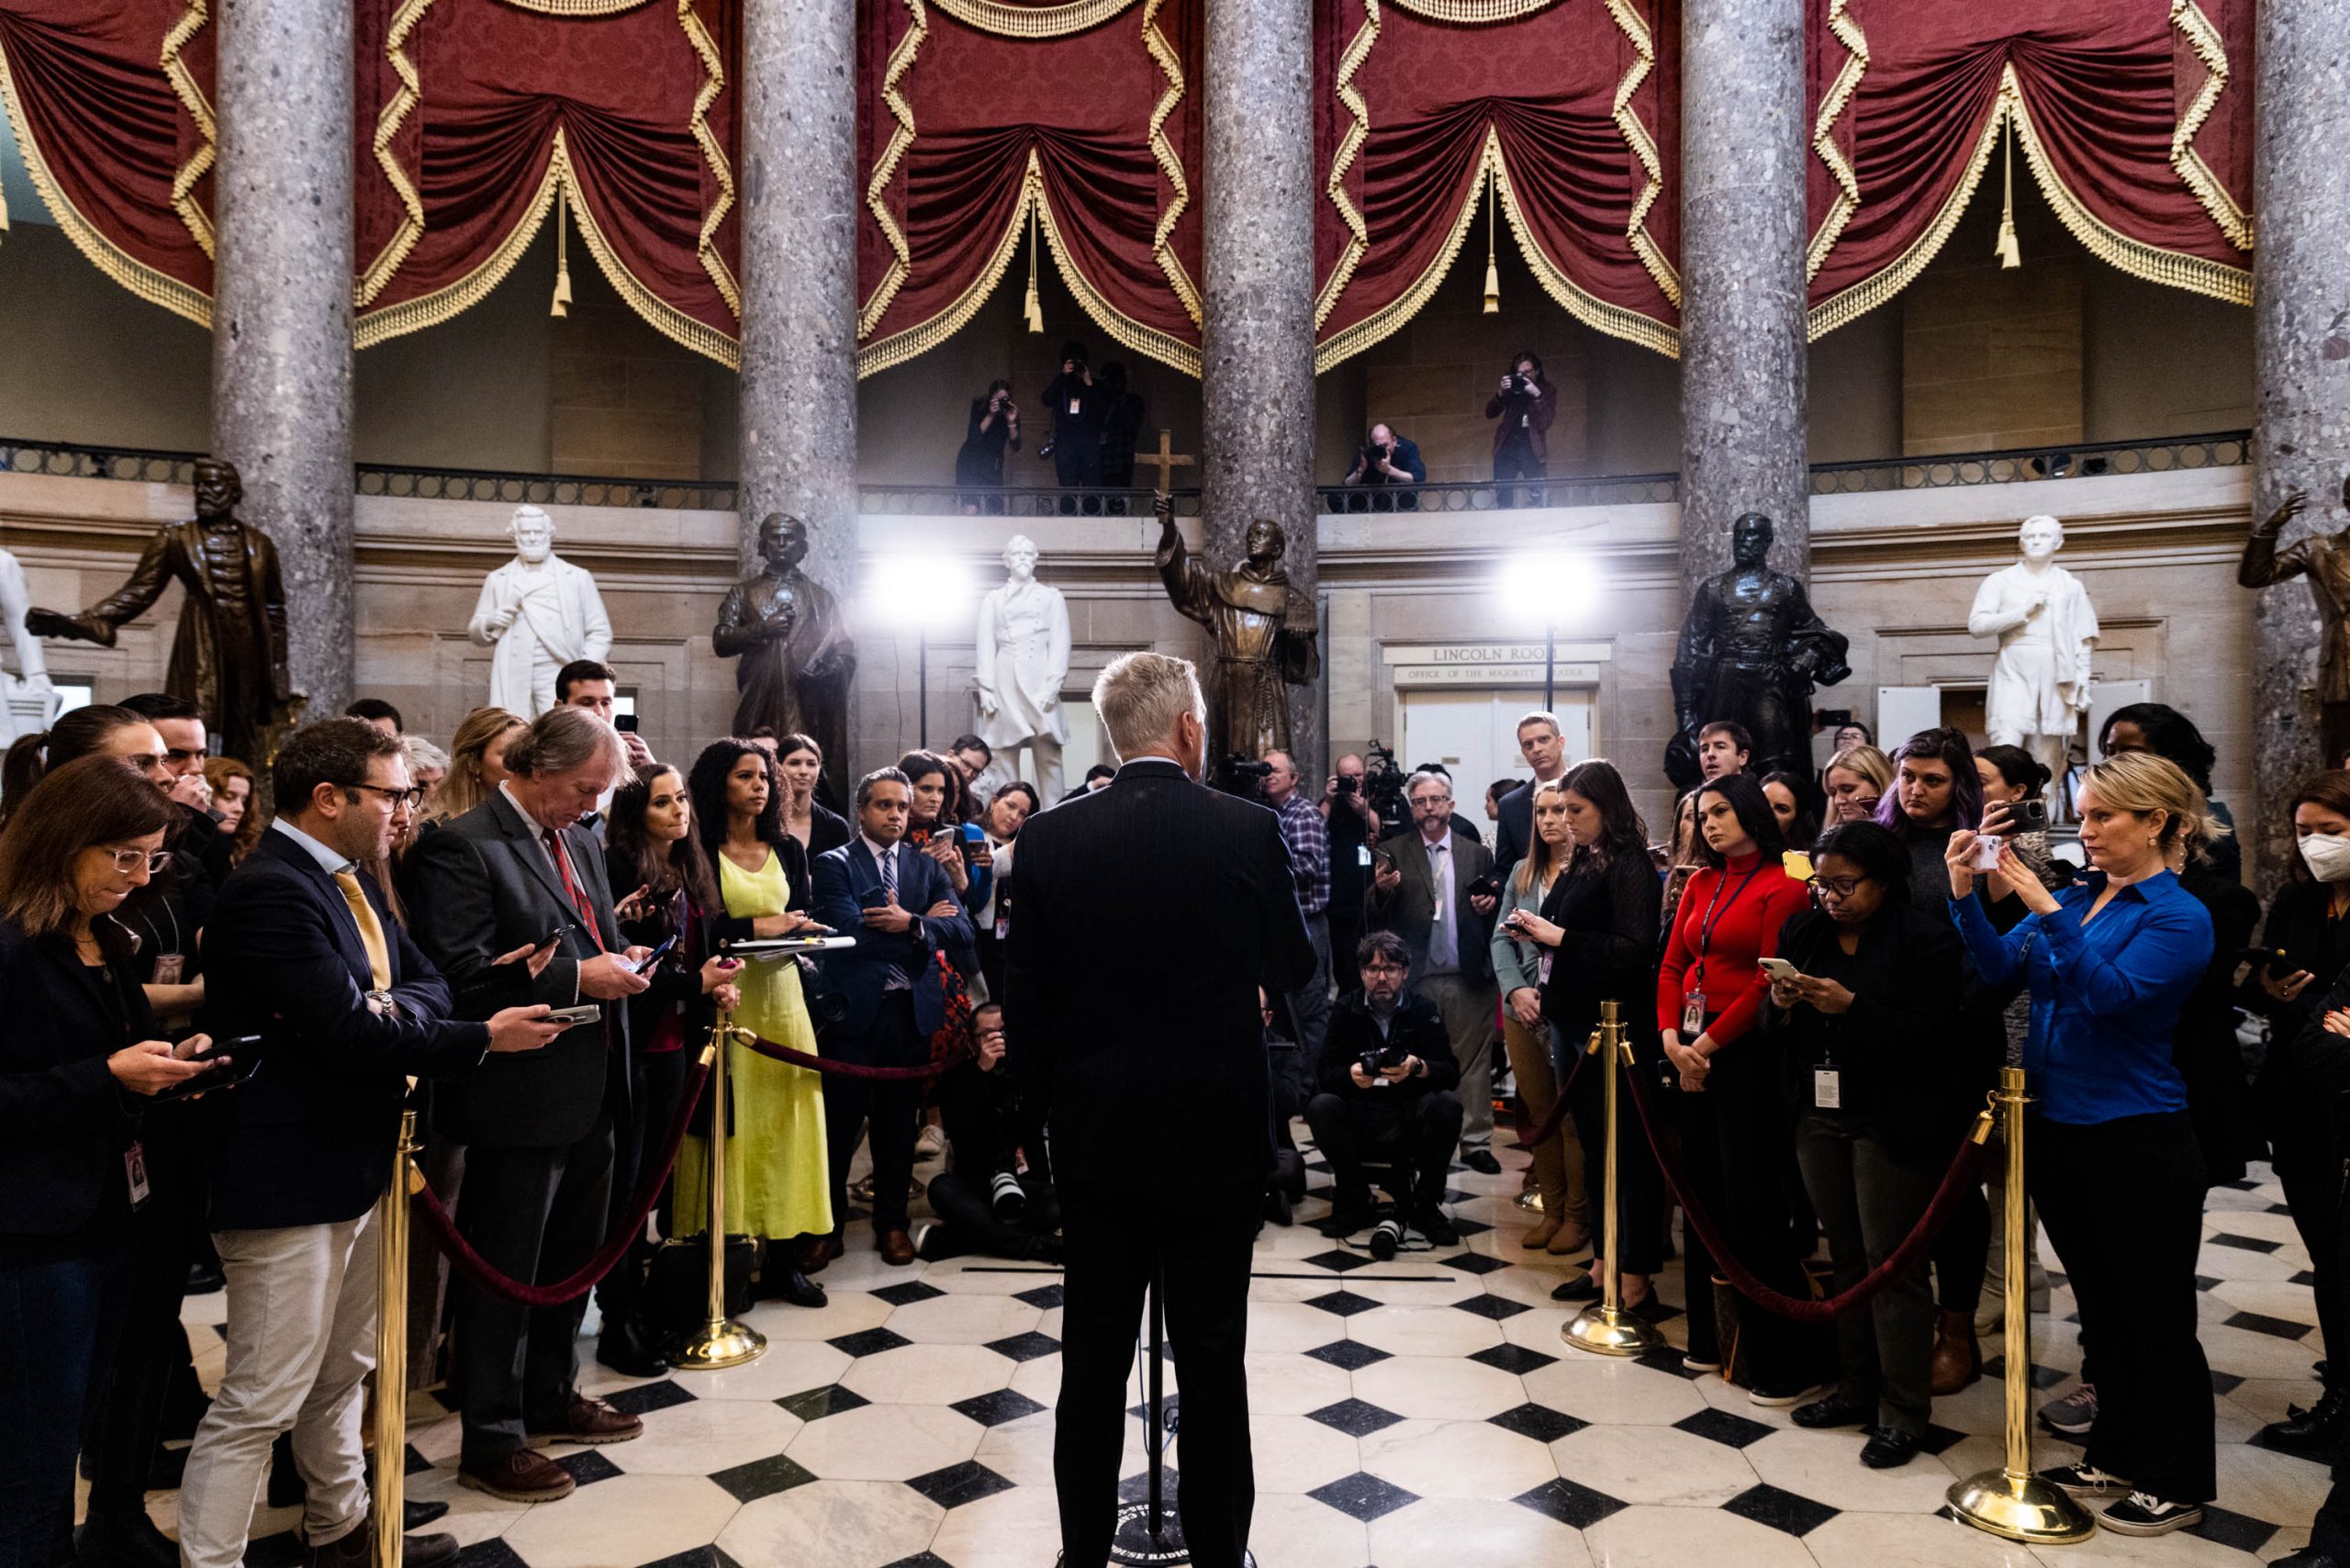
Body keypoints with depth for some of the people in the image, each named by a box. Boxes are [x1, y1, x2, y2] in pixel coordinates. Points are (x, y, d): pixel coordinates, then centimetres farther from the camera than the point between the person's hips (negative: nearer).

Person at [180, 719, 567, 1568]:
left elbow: (425, 982, 9)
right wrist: (487, 1037, -18)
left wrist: (395, 1006, -14)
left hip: (358, 1164, 10)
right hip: (289, 1180, -10)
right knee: (261, 1402, -1)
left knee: (342, 1373, 24)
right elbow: (351, 1035, -27)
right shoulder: (273, 892, -21)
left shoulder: (351, 879, 9)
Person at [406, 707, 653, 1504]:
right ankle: (491, 1439, 22)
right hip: (520, 1097, -9)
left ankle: (552, 1395, 40)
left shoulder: (580, 842, 11)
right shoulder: (461, 846, -15)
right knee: (504, 1271, 6)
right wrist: (577, 978, -23)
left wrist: (622, 960, 1)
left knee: (572, 1256, 21)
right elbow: (463, 972, -23)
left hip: (590, 1087, 9)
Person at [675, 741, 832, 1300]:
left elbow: (806, 922, 11)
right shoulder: (699, 852, -1)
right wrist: (759, 927, -14)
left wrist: (801, 931, -11)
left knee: (786, 1122, 3)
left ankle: (784, 1256, 9)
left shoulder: (788, 849, 13)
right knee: (728, 1125, -2)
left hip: (779, 993, 4)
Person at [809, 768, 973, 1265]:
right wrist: (927, 923, -10)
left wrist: (910, 923, -18)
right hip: (855, 1011, -3)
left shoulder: (927, 866, 11)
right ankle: (829, 1227, 19)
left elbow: (962, 932, -1)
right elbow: (851, 933, -17)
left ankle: (891, 1223, 26)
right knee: (839, 1125, 3)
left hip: (912, 1011, 4)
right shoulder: (834, 865, -1)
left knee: (898, 1125, 13)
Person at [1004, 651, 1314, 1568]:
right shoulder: (1247, 830, -11)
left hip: (1094, 1138, 2)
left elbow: (1022, 1001, -2)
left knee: (1093, 1355, 15)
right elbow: (1292, 969, 2)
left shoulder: (1050, 838, -6)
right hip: (1217, 1139, -2)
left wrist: (1050, 1104, 11)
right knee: (1212, 1357, 12)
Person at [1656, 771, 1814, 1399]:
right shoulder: (1701, 884, 14)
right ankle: (1709, 1338, 26)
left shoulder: (1783, 886, -8)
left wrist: (1707, 1045, -12)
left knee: (1753, 1205, -4)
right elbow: (1673, 966, 11)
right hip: (1692, 1057, 7)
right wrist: (1672, 1039, -3)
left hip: (1748, 1055, -7)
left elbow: (1769, 982, -14)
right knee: (1705, 1198, 14)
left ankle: (1781, 1363, 6)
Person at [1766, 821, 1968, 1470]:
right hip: (1820, 1118, 6)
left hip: (1894, 1125, -5)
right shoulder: (1802, 932, 9)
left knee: (1892, 1263, 0)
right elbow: (1776, 1029, 12)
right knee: (1846, 1257, 13)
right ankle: (1856, 1390, 25)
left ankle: (1902, 1411, 12)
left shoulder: (1925, 937, -8)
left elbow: (1932, 1034, -15)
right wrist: (1780, 1005, -10)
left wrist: (1852, 1007, -24)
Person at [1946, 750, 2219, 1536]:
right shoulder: (2078, 894, 7)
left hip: (2135, 1142, -7)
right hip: (2057, 1131, 7)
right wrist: (1966, 895, -15)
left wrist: (2046, 908, -31)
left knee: (2156, 1317, 7)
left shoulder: (2178, 917, -12)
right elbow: (2003, 965, -2)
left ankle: (2176, 1484, 23)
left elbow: (2109, 992, -26)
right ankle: (2116, 1456, 34)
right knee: (2101, 1308, 19)